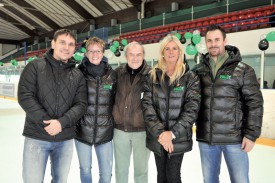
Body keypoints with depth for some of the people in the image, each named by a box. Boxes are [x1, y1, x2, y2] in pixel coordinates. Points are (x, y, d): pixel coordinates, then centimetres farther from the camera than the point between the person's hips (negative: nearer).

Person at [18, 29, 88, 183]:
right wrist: (45, 122, -17)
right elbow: (25, 96, -9)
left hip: (65, 139, 3)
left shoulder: (78, 75, 5)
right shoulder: (35, 67, -1)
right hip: (36, 137, -2)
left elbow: (81, 104, -2)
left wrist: (61, 122, -18)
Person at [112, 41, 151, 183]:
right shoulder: (118, 73, -1)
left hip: (142, 130, -2)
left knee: (141, 169, 15)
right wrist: (113, 118, 9)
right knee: (120, 169, 19)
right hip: (120, 130, 3)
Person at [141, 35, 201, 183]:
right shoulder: (153, 76, 2)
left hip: (179, 138, -2)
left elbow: (192, 109, -10)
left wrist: (173, 133, -17)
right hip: (157, 137, 2)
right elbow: (147, 105, -5)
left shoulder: (190, 77, -3)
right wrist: (159, 132, -15)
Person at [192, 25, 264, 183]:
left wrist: (251, 134, -9)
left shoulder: (243, 70, -4)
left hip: (234, 139, -3)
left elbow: (255, 103, -5)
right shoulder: (198, 71, 4)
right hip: (205, 139, 3)